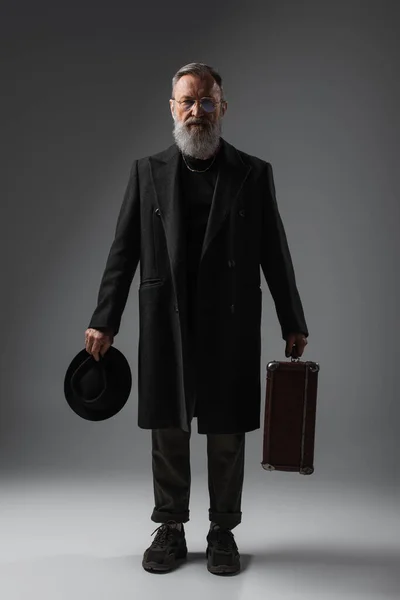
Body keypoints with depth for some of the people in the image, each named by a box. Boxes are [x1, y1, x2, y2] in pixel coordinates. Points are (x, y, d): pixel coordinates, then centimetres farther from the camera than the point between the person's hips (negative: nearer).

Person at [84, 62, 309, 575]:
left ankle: (223, 531, 24)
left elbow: (274, 255, 4)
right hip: (165, 326, 1)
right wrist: (104, 321, 1)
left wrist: (293, 323, 4)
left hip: (230, 326, -1)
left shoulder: (254, 173, 3)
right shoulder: (147, 172, 5)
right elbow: (123, 251, 4)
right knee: (167, 431, 9)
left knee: (227, 434, 7)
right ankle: (170, 529, 25)